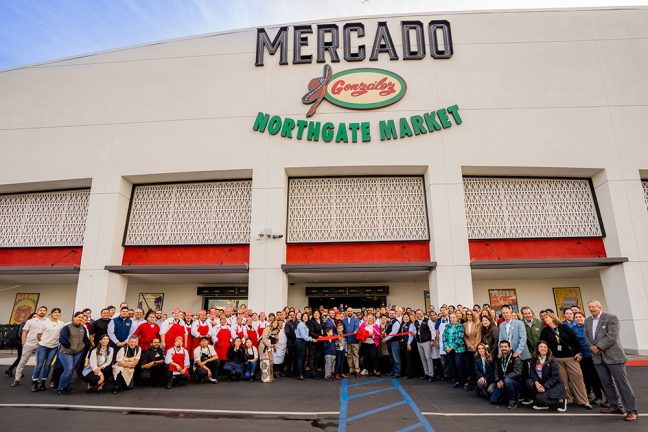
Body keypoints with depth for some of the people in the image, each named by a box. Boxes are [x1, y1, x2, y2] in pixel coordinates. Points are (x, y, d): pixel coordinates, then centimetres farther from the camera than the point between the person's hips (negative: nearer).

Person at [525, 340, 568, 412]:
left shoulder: (552, 360, -13)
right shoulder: (534, 359, 1)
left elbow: (555, 376, -16)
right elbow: (532, 372, -3)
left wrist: (544, 386, -23)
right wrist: (536, 382, -22)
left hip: (554, 385, -5)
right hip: (541, 383, 5)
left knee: (540, 398, -25)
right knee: (529, 382, -21)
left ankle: (561, 400, 2)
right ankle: (541, 404, -1)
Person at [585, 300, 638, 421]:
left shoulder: (611, 318, -8)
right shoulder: (587, 321, 13)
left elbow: (612, 337, -16)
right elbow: (587, 336, 14)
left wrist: (598, 347, -15)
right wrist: (592, 347, -5)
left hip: (613, 356, -6)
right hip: (598, 357, 6)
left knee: (622, 383, -3)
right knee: (606, 383, 12)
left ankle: (631, 410, 4)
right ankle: (615, 406, 23)